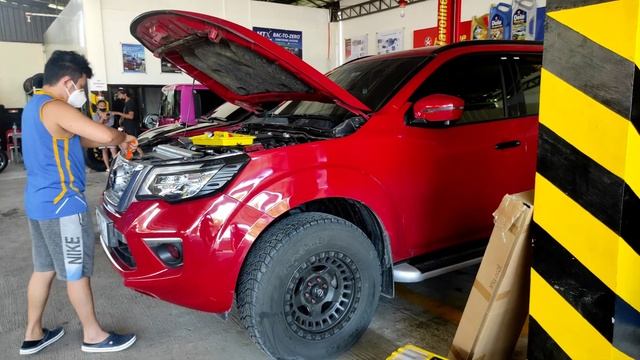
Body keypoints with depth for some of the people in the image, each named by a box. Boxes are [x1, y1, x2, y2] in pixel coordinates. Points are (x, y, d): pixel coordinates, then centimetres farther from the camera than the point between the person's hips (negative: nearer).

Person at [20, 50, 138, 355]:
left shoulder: (34, 106, 15)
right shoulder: (55, 108, -19)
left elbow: (80, 140, 20)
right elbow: (104, 134, -29)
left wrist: (117, 142, 9)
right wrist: (123, 138, -7)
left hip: (39, 202, 10)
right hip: (61, 204, -10)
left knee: (43, 268, 18)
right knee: (77, 272, 2)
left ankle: (33, 335, 29)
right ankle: (93, 336, 16)